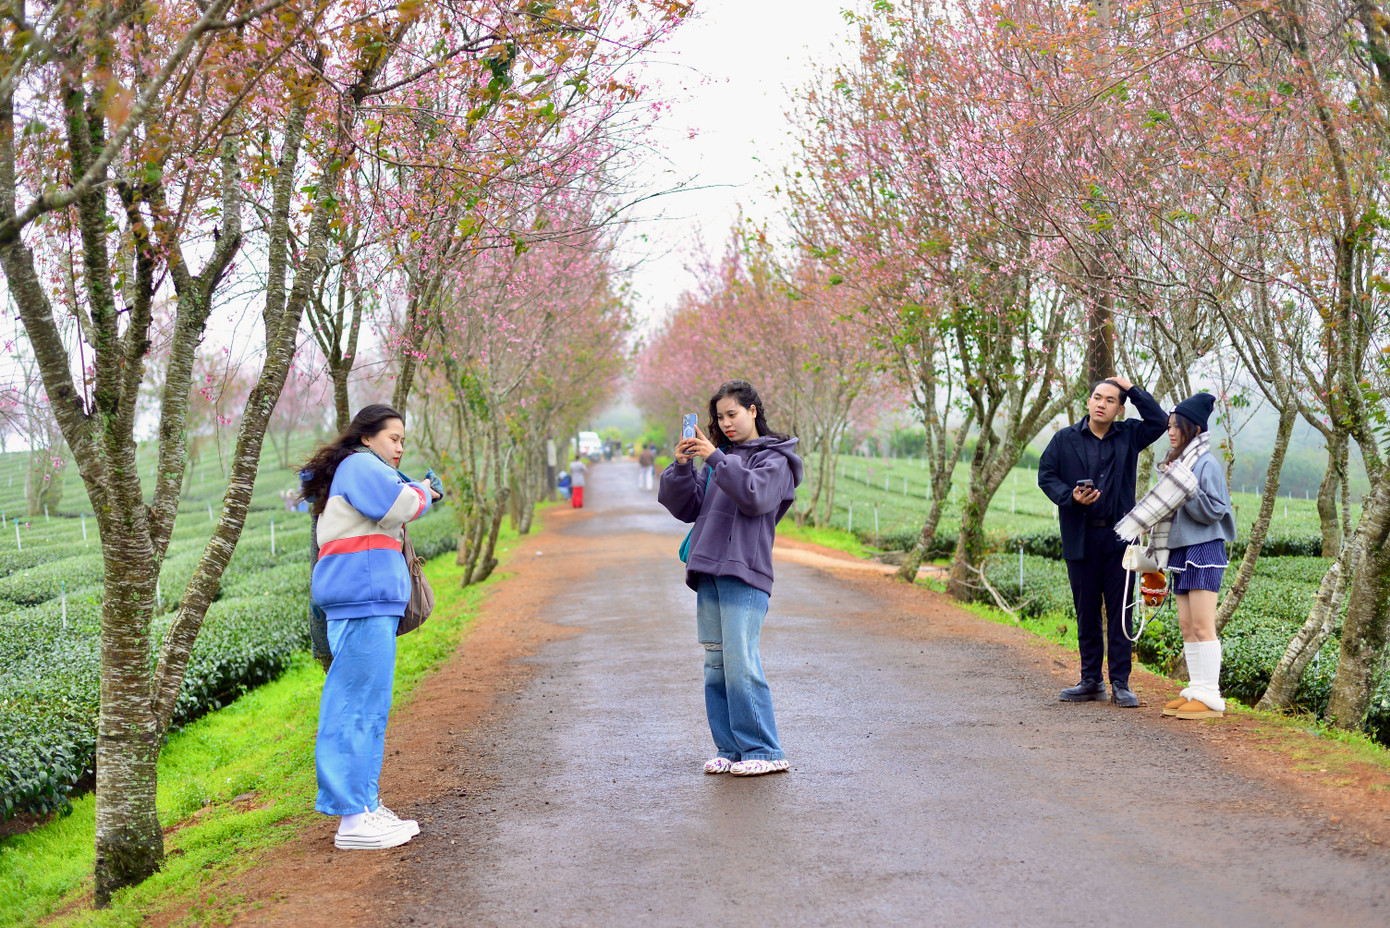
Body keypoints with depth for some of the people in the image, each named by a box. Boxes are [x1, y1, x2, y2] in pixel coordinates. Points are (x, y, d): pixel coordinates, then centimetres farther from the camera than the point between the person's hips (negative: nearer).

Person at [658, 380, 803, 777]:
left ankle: (765, 751, -6)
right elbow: (686, 508, 15)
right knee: (715, 665, 7)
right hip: (709, 573, 7)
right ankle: (730, 749, 14)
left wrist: (716, 459, -21)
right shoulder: (720, 458, 20)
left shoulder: (774, 459, 3)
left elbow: (755, 495, -17)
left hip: (745, 573, -7)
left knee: (741, 663, -12)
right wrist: (681, 466, 0)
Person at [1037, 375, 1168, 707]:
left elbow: (1159, 421, -1)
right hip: (1080, 539, 1)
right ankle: (1091, 681, 16)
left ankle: (1120, 683, 6)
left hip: (1119, 537, 0)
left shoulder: (1129, 436, 8)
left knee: (1120, 611, 0)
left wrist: (1132, 390, 0)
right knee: (1086, 612, 7)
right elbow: (1046, 475, 5)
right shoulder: (1065, 439, 7)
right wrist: (1071, 497, -12)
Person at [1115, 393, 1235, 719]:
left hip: (1204, 549, -9)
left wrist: (1186, 488, -21)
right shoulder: (1177, 463, 16)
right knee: (1186, 626, 9)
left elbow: (1214, 511, -16)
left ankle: (1210, 697, -8)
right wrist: (1150, 523, 10)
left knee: (1202, 626, -10)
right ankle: (1196, 691, 14)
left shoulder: (1207, 464, -10)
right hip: (1181, 550, 9)